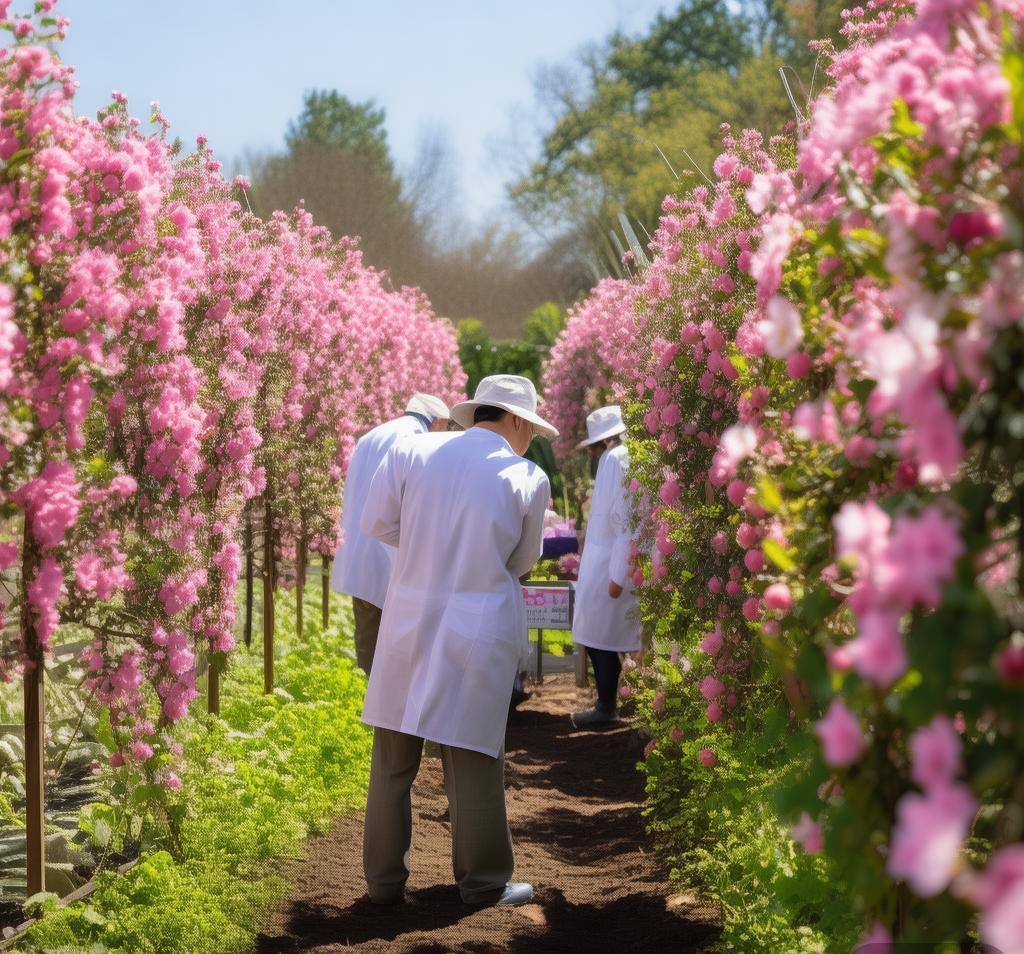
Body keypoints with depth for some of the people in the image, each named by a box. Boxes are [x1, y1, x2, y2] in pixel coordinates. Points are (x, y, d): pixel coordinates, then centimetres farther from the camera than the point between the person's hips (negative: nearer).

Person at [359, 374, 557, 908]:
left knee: (393, 758, 12)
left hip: (409, 620, 2)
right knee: (472, 760, 8)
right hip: (480, 631, -2)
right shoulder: (528, 479, -4)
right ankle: (484, 882, 17)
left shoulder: (412, 451, -2)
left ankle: (384, 879, 18)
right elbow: (521, 561, 7)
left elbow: (377, 523, 5)